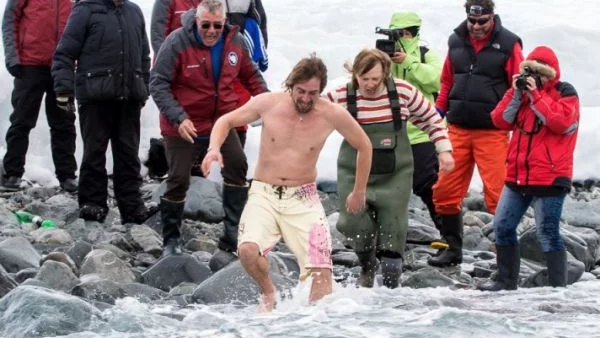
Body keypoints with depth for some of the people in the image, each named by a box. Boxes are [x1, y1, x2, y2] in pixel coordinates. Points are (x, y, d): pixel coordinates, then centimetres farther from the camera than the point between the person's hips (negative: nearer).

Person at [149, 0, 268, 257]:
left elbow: (251, 75, 12)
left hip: (222, 122, 4)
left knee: (237, 168, -3)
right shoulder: (177, 43, -20)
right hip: (184, 127, -4)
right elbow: (158, 84, -20)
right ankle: (171, 240, 16)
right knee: (178, 180, 1)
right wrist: (178, 118, -32)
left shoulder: (235, 42, -5)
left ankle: (233, 235, 6)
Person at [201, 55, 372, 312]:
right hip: (264, 195, -1)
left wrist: (359, 192, 15)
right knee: (248, 250, -27)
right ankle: (268, 293, 3)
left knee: (322, 270, -12)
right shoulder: (268, 104, -8)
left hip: (303, 199, 1)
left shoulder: (332, 115, -8)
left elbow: (363, 146, 10)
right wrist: (214, 148, -12)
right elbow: (226, 121, 8)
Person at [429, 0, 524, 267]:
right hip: (457, 129, 5)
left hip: (492, 132, -5)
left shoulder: (508, 44, -3)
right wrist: (438, 110, 9)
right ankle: (453, 248, 17)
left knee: (498, 194, -7)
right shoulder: (456, 41, 10)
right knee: (445, 191, 5)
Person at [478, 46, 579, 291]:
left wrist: (536, 95, -18)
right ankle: (507, 280, 20)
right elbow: (501, 120, 5)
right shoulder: (524, 91, 14)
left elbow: (561, 122, -21)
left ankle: (558, 286, -2)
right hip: (517, 175, 7)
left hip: (548, 177, -7)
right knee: (502, 227, 9)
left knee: (548, 233, -7)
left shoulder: (565, 93, -2)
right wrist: (516, 93, -6)